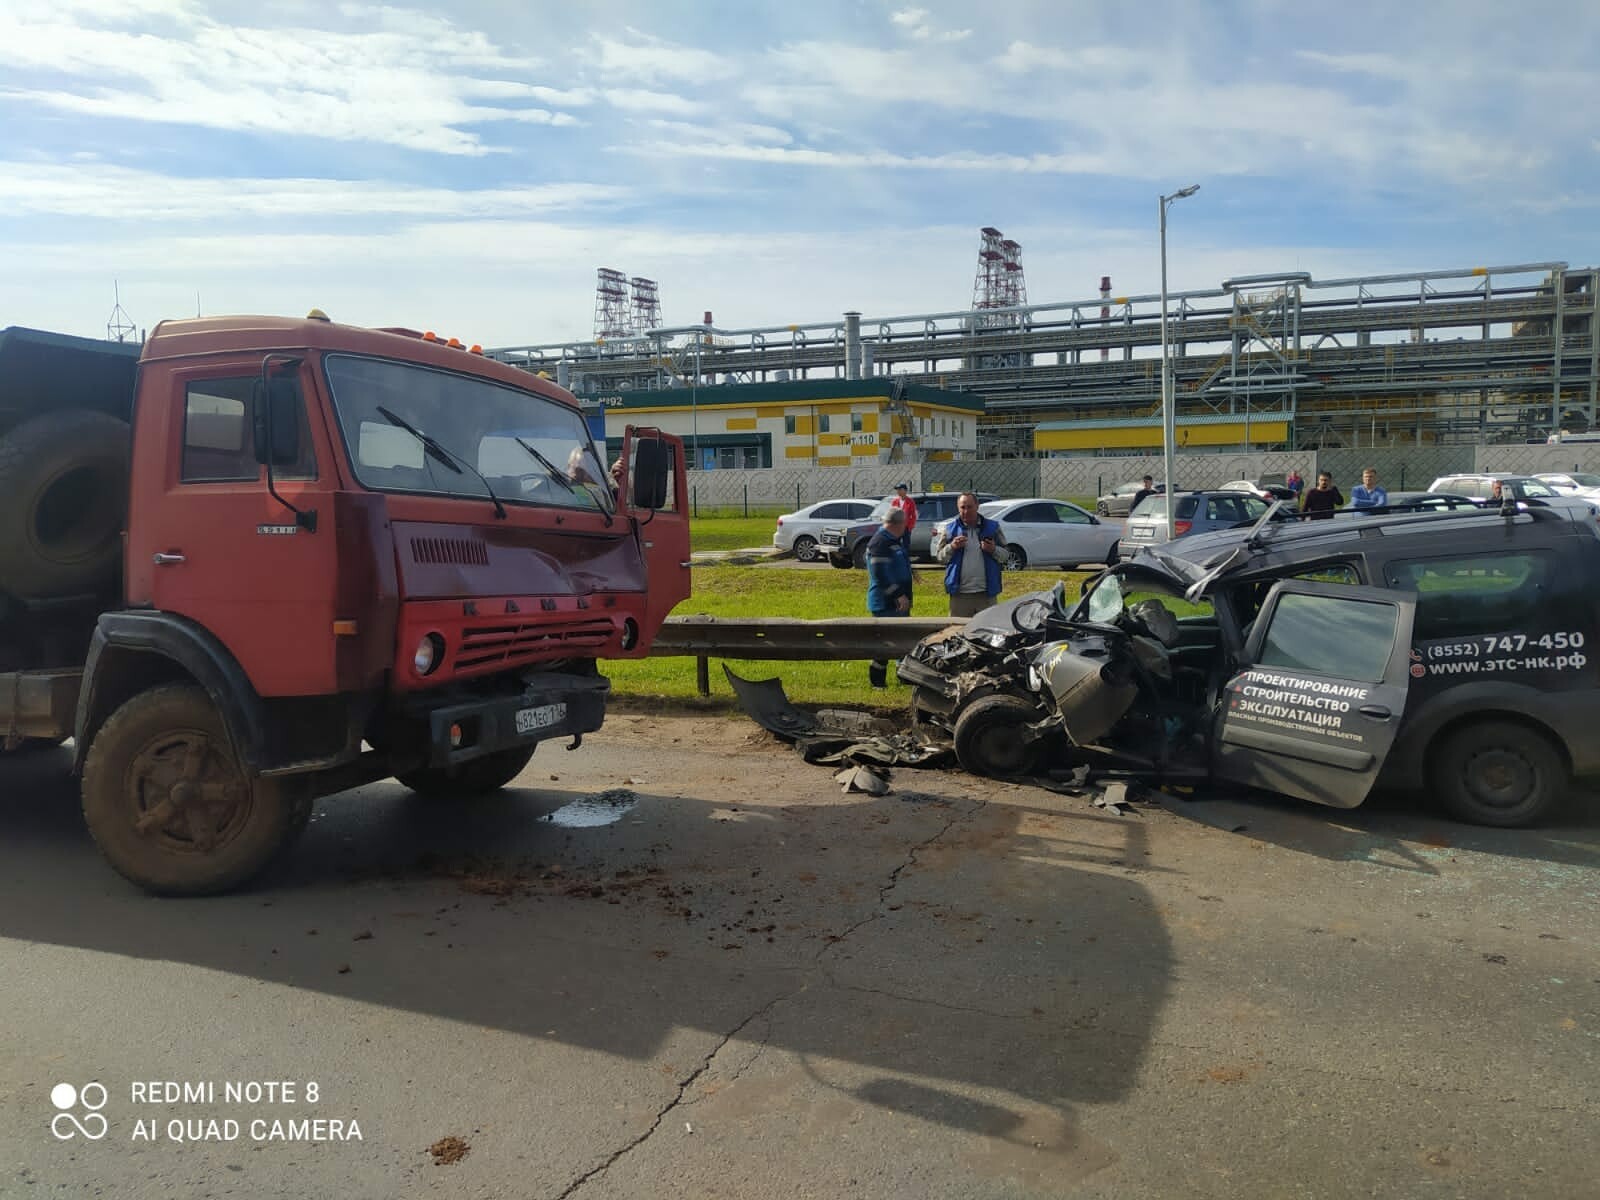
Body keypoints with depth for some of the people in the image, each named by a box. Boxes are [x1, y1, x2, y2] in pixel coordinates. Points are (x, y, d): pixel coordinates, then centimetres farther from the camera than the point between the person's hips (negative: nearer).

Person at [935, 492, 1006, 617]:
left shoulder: (992, 527, 5)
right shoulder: (950, 529, 5)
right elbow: (939, 556, 6)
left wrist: (993, 550, -13)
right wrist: (952, 547, -12)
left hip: (986, 593, 0)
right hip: (960, 593, 0)